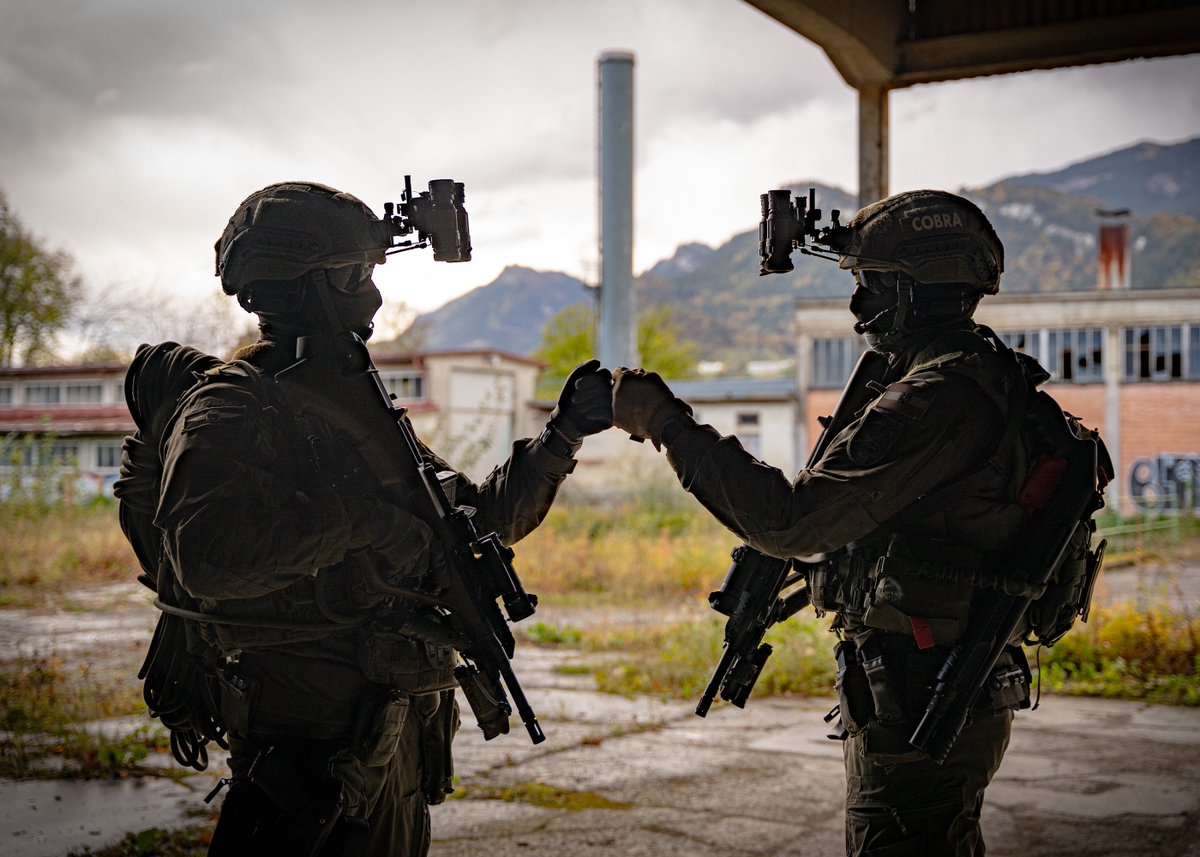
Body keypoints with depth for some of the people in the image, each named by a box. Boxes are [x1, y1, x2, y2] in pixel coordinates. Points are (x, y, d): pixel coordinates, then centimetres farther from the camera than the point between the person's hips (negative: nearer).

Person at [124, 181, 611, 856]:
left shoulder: (359, 403, 16)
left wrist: (562, 438, 9)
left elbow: (478, 519, 19)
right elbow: (206, 553, -31)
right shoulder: (231, 411, -12)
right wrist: (353, 515, -28)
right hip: (318, 743, -9)